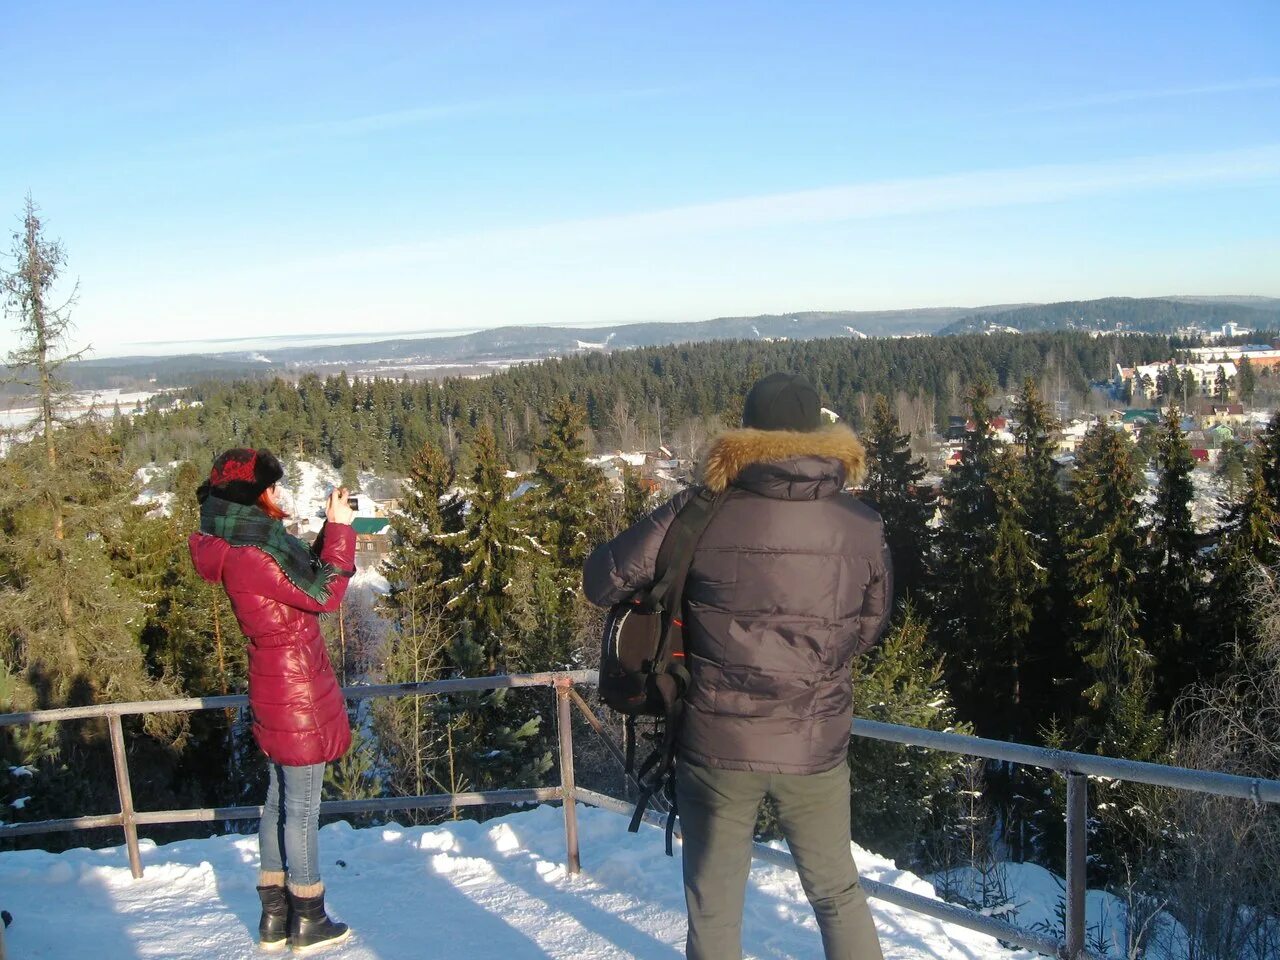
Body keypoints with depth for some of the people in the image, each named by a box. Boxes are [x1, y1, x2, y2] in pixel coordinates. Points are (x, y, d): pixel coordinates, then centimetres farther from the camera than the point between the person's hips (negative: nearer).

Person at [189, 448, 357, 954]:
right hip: (297, 690, -10)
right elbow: (323, 594, -21)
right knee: (302, 808, 3)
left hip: (276, 688, 10)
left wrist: (332, 528, 5)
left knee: (280, 801, 18)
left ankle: (275, 915, 29)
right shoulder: (249, 552, -22)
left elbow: (306, 576, 13)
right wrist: (340, 529, -15)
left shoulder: (246, 540, 8)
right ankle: (308, 922, 16)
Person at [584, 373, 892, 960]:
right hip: (815, 744, 2)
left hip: (716, 741, -1)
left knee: (713, 907, 16)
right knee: (838, 893, 23)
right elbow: (869, 625, 8)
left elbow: (603, 579, -7)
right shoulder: (862, 525, -4)